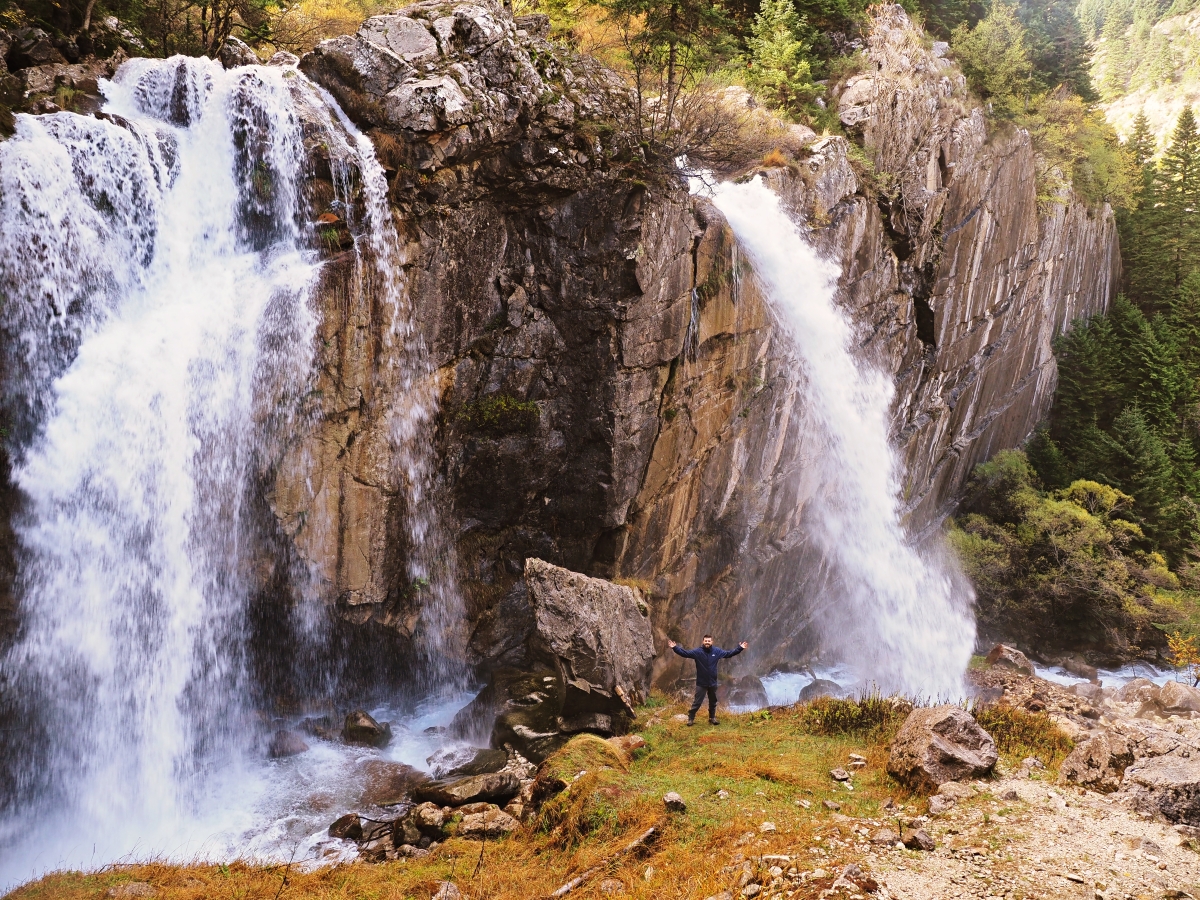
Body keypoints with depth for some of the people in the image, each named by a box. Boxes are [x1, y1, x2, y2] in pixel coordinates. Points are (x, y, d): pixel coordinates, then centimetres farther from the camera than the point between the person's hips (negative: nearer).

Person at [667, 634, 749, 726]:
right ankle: (691, 719, 11)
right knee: (697, 702, 0)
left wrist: (740, 648, 5)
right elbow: (685, 653, -15)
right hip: (701, 683, -3)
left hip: (713, 683, 3)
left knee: (713, 702, 17)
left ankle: (712, 718, 34)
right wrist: (675, 648, -27)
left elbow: (729, 653, 8)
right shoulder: (697, 652, -11)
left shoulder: (717, 651, -2)